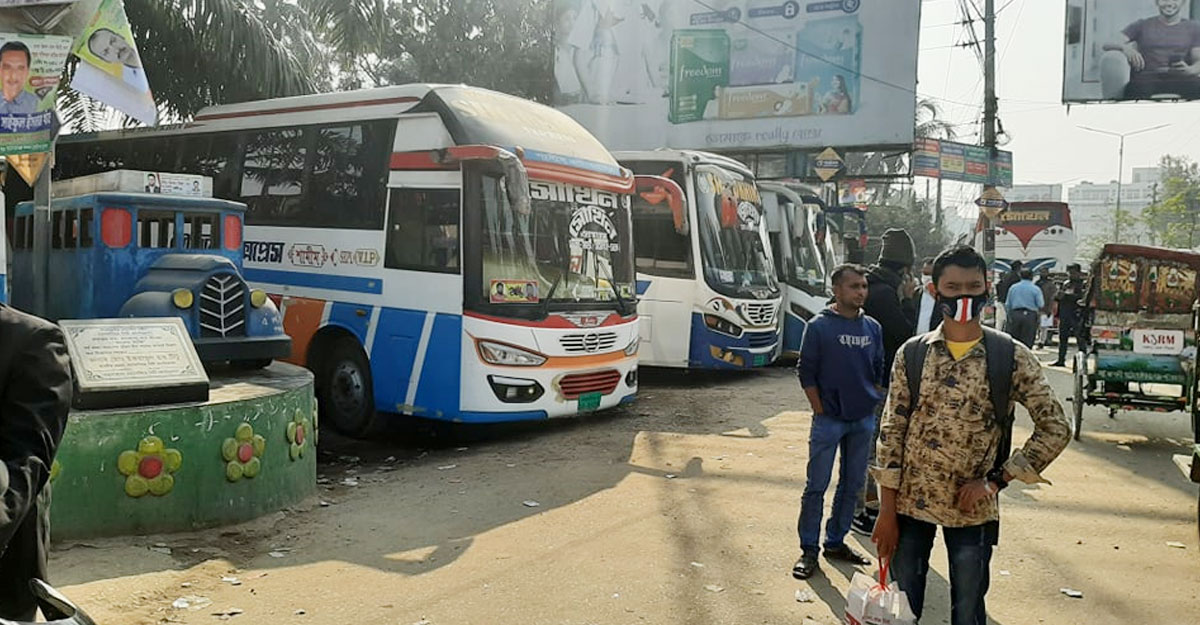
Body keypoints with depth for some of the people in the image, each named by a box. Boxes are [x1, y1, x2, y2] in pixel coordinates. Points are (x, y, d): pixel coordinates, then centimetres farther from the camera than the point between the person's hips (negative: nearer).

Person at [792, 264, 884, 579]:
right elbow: (807, 373, -6)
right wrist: (821, 412, -8)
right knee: (816, 486, -2)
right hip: (829, 420, -5)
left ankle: (836, 542, 26)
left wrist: (874, 404, 8)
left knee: (852, 483, 12)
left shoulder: (873, 328, 7)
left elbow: (879, 371, 15)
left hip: (864, 420, 5)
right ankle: (809, 549, 8)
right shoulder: (819, 327, -7)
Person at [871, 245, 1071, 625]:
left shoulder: (1011, 358, -5)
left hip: (971, 509, -1)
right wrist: (887, 510, -4)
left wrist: (995, 480, -10)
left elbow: (1055, 429, -3)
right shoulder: (912, 354, -1)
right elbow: (891, 432, -1)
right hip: (909, 501, 1)